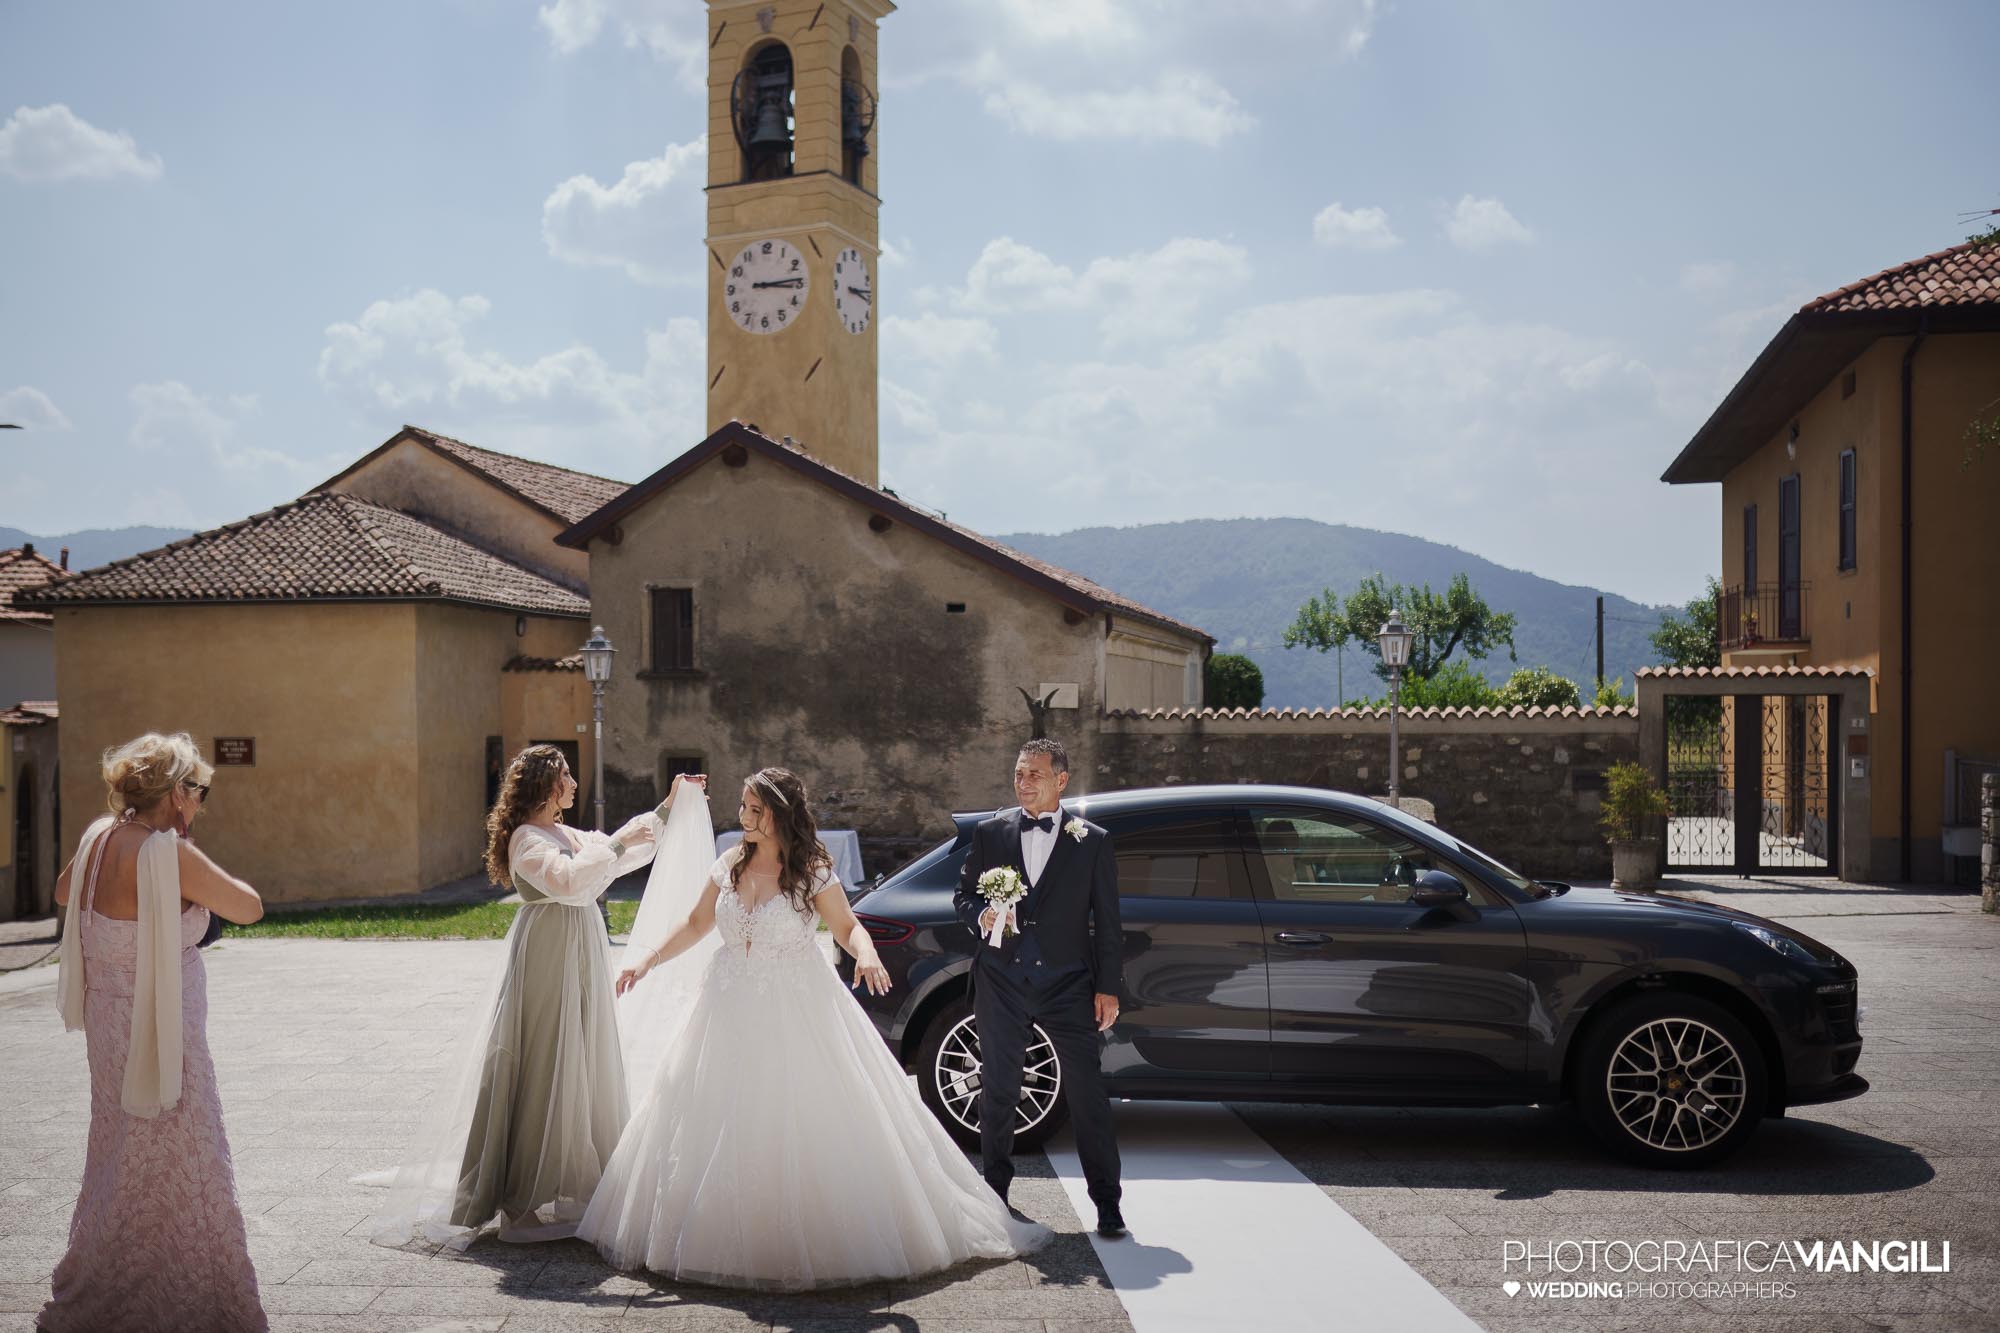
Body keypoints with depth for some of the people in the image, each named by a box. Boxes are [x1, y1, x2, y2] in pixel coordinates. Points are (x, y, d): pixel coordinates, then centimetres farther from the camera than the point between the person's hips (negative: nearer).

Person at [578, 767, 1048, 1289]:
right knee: (720, 1126, 8)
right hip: (732, 1012, 5)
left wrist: (866, 953, -26)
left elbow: (846, 925, -6)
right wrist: (648, 959, 3)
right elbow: (694, 924, 12)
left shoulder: (812, 871, -10)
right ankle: (728, 1235, 23)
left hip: (796, 1015, -4)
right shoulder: (728, 865, 2)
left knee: (813, 1123, -2)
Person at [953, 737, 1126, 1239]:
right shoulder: (989, 831, 6)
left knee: (1088, 1094, -2)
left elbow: (1106, 922, 2)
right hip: (1002, 984, 2)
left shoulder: (1092, 841, 2)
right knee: (998, 1092, 11)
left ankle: (1107, 1203, 7)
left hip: (1068, 984, -2)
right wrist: (980, 915, -11)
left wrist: (1108, 987, -2)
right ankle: (995, 1192, 26)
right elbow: (963, 893, 12)